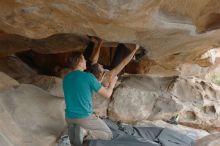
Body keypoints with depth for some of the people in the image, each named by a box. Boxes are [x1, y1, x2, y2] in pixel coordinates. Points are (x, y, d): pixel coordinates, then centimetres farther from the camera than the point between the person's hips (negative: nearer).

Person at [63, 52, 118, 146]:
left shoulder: (66, 78, 5)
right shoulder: (88, 76, -14)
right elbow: (107, 94, -6)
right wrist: (112, 83, 14)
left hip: (69, 117, 6)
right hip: (84, 117, -6)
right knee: (108, 134, 12)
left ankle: (72, 129, 0)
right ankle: (84, 132, -12)